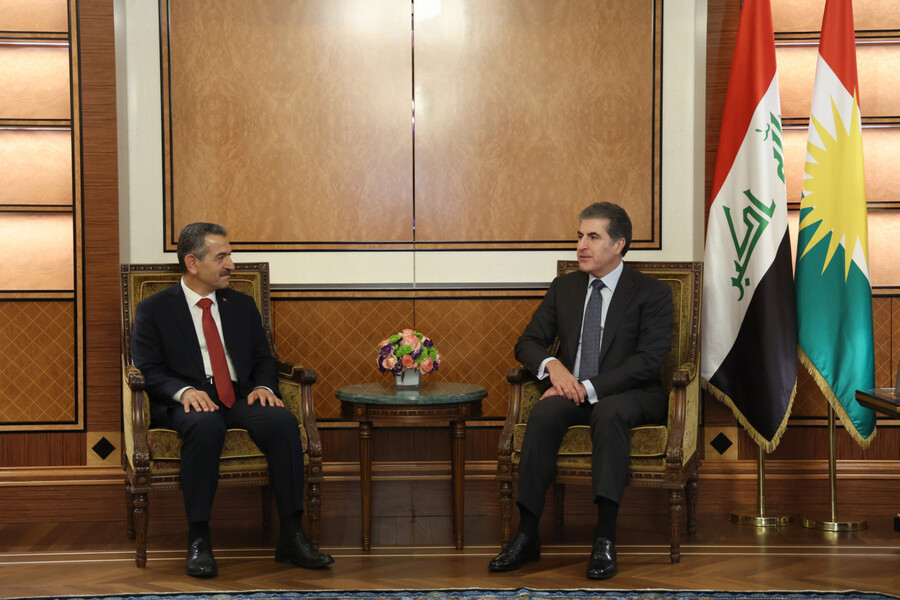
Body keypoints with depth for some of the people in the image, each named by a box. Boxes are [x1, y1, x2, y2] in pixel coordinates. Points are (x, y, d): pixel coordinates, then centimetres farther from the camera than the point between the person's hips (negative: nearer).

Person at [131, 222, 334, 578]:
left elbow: (263, 359, 19)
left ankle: (291, 537, -26)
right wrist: (184, 391, -20)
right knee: (206, 424, -40)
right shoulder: (154, 310, 7)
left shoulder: (242, 305, 20)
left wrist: (263, 386, -5)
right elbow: (147, 369, -1)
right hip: (188, 402, -4)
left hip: (241, 400, 4)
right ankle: (198, 539, -32)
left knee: (283, 421, -29)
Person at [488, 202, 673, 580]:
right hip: (574, 392, 4)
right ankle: (527, 535, -31)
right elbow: (528, 343, 14)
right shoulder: (564, 287, 13)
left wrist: (589, 387, -22)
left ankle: (605, 538, -41)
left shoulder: (652, 293, -2)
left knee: (609, 412, -38)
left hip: (631, 396, -4)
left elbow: (648, 361, -13)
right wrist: (553, 365, -11)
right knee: (544, 412, -30)